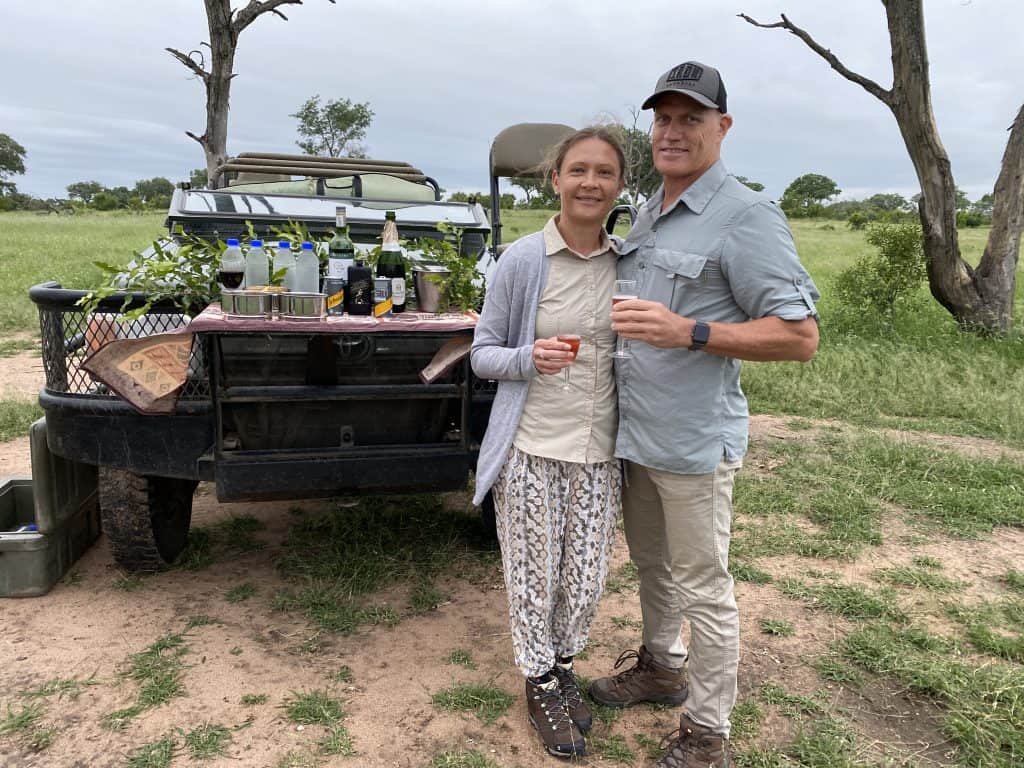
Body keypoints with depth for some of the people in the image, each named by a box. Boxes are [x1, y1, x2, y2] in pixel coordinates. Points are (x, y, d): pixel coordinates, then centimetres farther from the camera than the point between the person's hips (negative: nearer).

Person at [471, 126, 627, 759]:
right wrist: (529, 358, -23)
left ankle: (564, 666, 41)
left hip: (599, 453, 3)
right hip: (530, 450, -3)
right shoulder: (521, 261, -7)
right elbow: (482, 354, -2)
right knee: (535, 576, 9)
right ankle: (542, 687, 34)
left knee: (586, 579, 14)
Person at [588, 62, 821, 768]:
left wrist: (689, 333, -28)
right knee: (651, 562, 23)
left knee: (703, 589, 5)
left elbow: (801, 336, -18)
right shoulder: (647, 214, 11)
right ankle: (661, 667, 45)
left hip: (695, 441, -8)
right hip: (635, 431, 8)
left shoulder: (747, 217, -14)